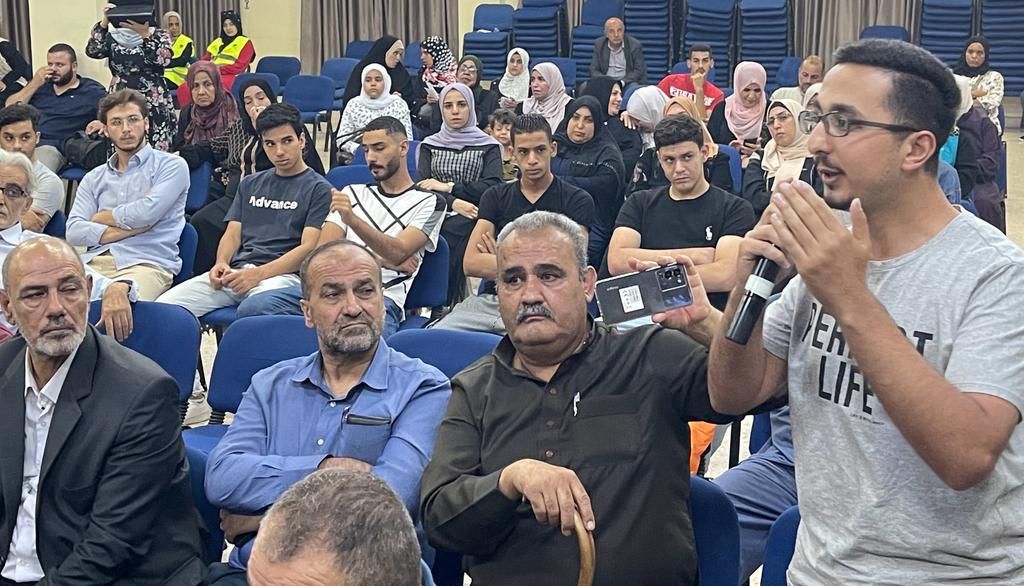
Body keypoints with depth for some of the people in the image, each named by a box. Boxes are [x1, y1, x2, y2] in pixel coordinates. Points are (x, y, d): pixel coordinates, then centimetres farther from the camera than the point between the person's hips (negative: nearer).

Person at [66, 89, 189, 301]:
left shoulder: (171, 165, 10)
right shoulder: (94, 178, 22)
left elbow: (147, 213, -7)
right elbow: (74, 232, 8)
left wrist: (100, 218, 9)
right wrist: (131, 228, -4)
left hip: (147, 262, -4)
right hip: (94, 262, 4)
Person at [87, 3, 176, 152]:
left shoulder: (159, 35, 5)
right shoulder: (112, 37, 10)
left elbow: (164, 59, -13)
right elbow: (93, 51, -7)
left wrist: (145, 35, -18)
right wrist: (104, 22, -11)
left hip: (153, 105, -2)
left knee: (157, 152, -6)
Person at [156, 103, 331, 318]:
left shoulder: (319, 189, 7)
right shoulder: (250, 184, 27)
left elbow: (308, 248, -4)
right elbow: (233, 233, 22)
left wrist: (258, 274, -16)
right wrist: (221, 263, -2)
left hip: (281, 274, -5)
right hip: (235, 271, 6)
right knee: (164, 306, -18)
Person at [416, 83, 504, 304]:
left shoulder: (488, 146, 11)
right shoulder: (430, 144, 17)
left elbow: (492, 187, -4)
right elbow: (420, 185, 2)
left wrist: (448, 187, -8)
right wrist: (453, 202, -15)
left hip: (467, 221, -1)